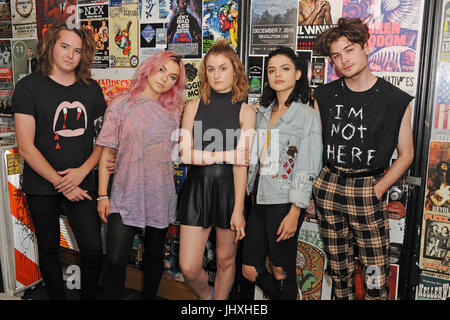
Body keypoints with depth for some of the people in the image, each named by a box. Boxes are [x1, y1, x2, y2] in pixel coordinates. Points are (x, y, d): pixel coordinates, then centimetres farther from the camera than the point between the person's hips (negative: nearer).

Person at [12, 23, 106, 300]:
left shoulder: (92, 90, 5)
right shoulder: (29, 87, -4)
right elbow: (26, 146, -9)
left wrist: (82, 171, -9)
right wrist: (60, 183, -11)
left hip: (81, 184, 2)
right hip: (42, 186, -2)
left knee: (93, 249, 0)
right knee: (49, 248, 13)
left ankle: (90, 296, 24)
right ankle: (57, 297, 34)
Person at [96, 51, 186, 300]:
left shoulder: (172, 111, 8)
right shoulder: (122, 104, 0)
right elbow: (107, 151, -2)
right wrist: (102, 195, -5)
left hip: (160, 195, 3)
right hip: (126, 195, -2)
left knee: (154, 255, 15)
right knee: (115, 260, -7)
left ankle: (149, 297, 34)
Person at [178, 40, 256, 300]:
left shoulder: (245, 112, -2)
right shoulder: (194, 106, 4)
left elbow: (241, 164, -9)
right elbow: (185, 154, -5)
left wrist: (238, 209, -12)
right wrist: (225, 155, -11)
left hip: (229, 189, -1)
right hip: (197, 188, 2)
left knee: (225, 260, 12)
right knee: (189, 268, 2)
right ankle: (206, 296, 35)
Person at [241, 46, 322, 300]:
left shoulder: (307, 115, -6)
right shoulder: (262, 113, 12)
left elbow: (308, 168, -11)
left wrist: (294, 212, -16)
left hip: (284, 203, -6)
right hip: (260, 200, 6)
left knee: (282, 272, 5)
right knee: (250, 270, 11)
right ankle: (280, 296, 36)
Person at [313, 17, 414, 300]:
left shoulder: (396, 100, -2)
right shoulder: (325, 95, 6)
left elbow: (406, 154, 3)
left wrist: (376, 191, -6)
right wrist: (312, 185, 3)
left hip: (368, 190, -2)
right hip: (329, 186, 3)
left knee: (376, 276, 0)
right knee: (338, 268, 14)